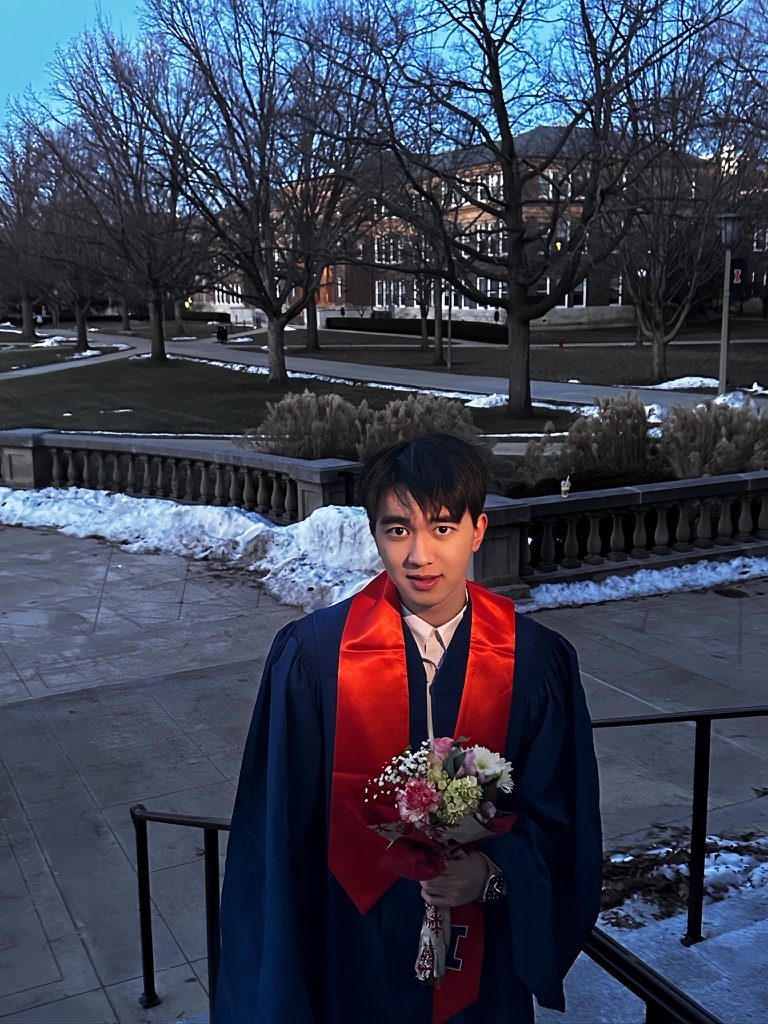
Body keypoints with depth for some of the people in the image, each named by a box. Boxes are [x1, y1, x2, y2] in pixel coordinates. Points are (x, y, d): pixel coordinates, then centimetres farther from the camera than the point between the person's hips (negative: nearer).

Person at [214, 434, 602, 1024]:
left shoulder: (539, 662, -12)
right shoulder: (312, 656, -15)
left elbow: (558, 820, -4)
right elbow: (280, 826, -8)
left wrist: (492, 871, -22)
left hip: (483, 962, 1)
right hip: (354, 960, -1)